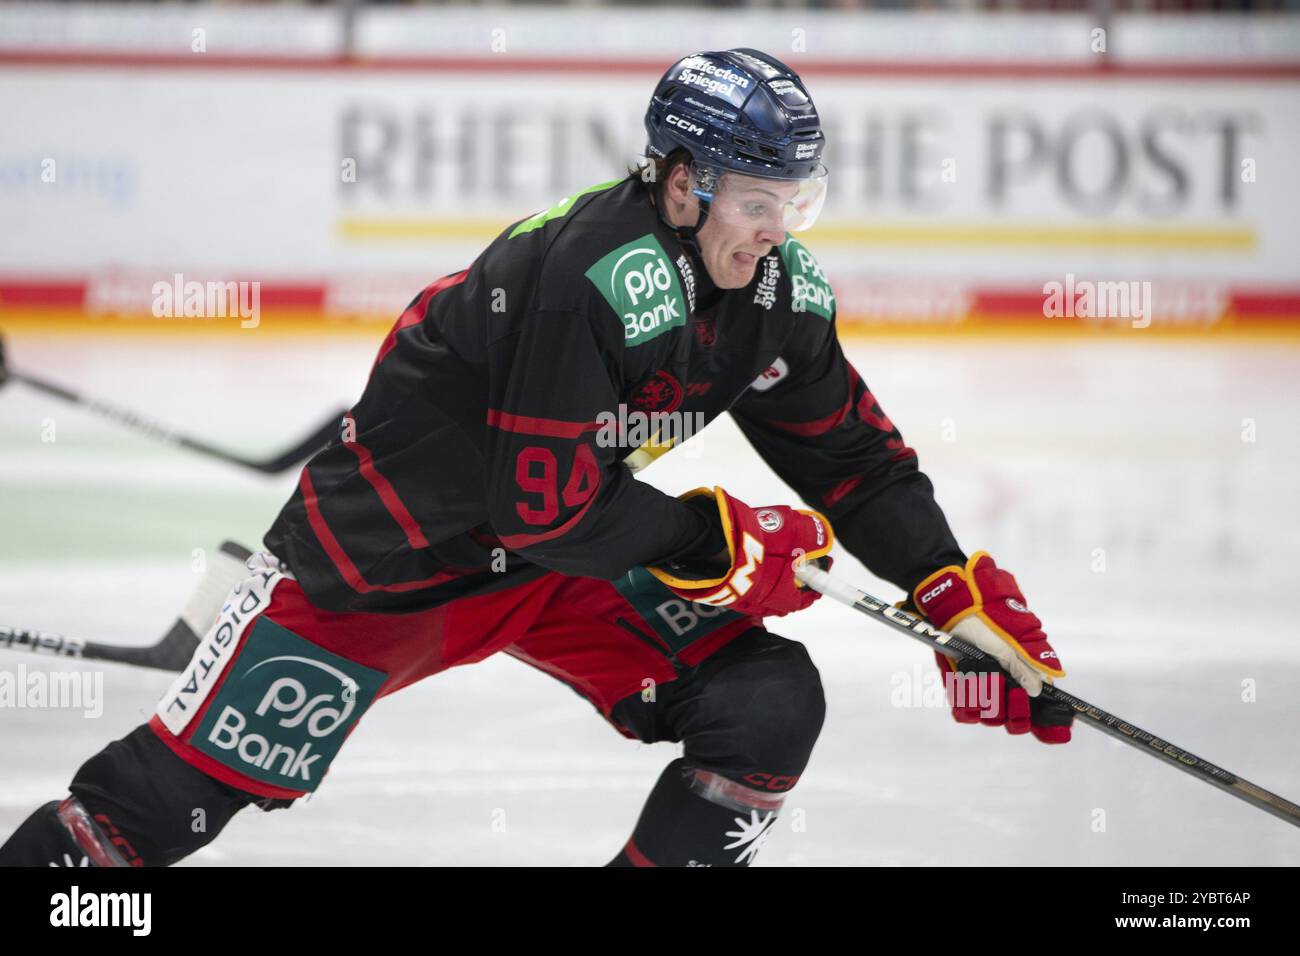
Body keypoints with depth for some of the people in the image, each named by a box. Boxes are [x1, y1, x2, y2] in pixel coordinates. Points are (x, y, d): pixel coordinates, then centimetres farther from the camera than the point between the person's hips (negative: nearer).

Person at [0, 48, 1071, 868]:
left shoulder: (780, 290, -8)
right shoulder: (596, 277, -33)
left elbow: (853, 454, 4)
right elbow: (544, 505, -30)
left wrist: (964, 594, -6)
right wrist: (718, 544, -21)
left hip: (576, 533, 7)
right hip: (395, 544, -7)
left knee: (771, 705, -9)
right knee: (190, 783, -7)